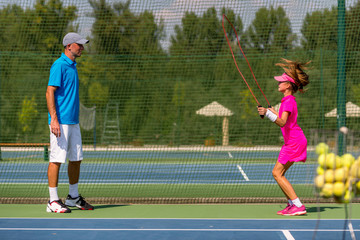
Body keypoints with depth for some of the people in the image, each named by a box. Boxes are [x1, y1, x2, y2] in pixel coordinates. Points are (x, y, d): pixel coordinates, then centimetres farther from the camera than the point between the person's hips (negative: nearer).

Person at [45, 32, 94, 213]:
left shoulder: (72, 66, 17)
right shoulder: (59, 65, -11)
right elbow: (50, 92, -16)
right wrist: (54, 119, -23)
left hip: (73, 121, 9)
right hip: (60, 122, -9)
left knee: (76, 159, 13)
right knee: (57, 159, -7)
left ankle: (73, 197, 24)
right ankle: (53, 201, -4)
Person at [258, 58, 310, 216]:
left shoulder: (288, 101, -17)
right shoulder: (289, 100, 13)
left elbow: (282, 122, -30)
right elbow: (284, 120, 28)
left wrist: (268, 113, -41)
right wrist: (272, 111, 40)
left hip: (294, 142, -10)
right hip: (292, 142, 10)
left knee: (277, 173, -11)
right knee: (278, 173, 12)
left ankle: (298, 206, -13)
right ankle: (292, 203, 14)